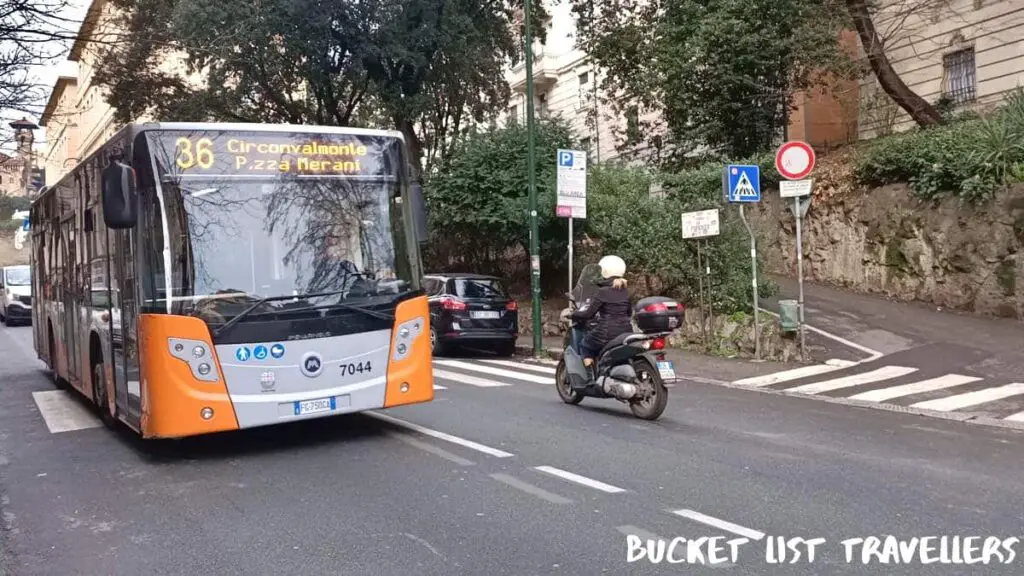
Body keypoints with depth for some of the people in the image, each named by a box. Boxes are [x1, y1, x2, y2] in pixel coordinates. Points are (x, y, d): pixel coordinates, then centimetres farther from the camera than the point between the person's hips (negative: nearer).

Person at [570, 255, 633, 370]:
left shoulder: (603, 292, -11)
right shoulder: (625, 292, 8)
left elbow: (587, 313, -12)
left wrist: (573, 315, 4)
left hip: (606, 334, -6)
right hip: (626, 333, 7)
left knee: (585, 345, 17)